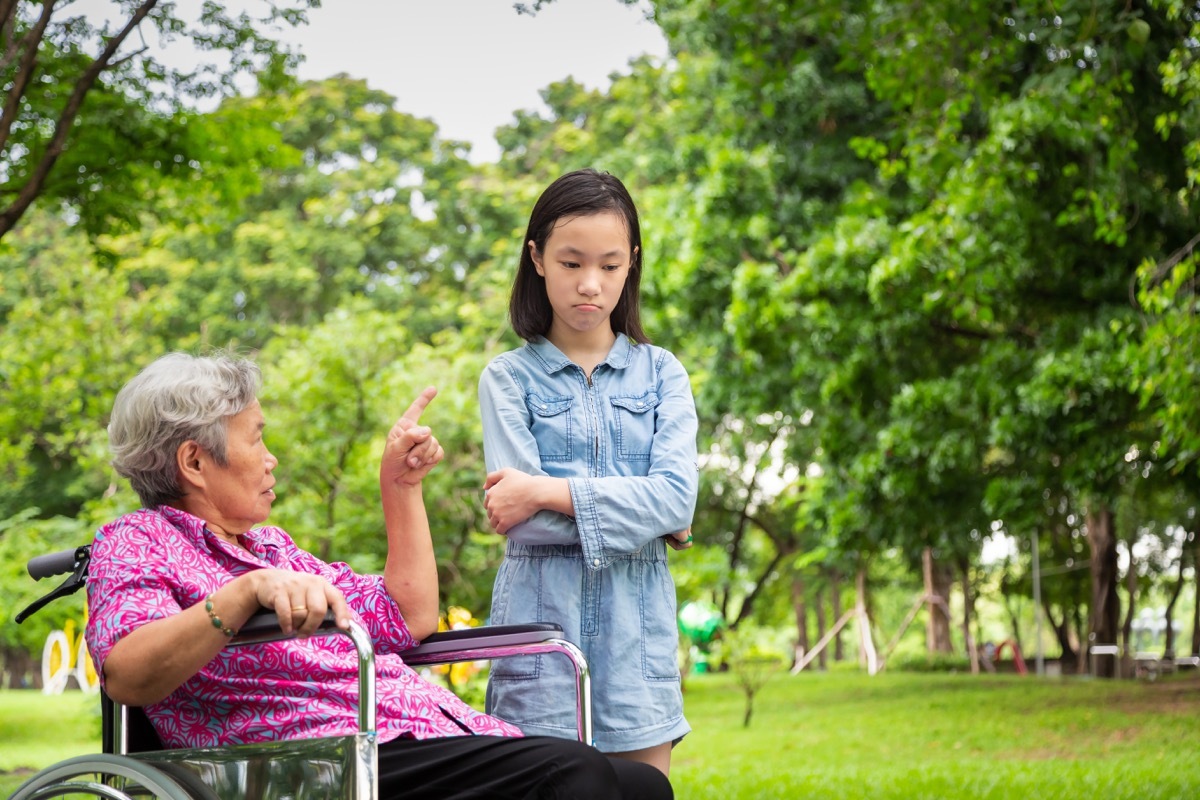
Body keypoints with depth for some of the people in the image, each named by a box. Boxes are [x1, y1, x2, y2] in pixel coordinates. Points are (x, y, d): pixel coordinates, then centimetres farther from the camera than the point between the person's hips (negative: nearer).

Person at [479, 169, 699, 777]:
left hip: (637, 628, 2)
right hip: (541, 619, -2)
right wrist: (645, 514, -5)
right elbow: (521, 518, -7)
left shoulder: (660, 373, 10)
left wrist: (547, 491, -10)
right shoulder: (508, 378, 5)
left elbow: (676, 496, -6)